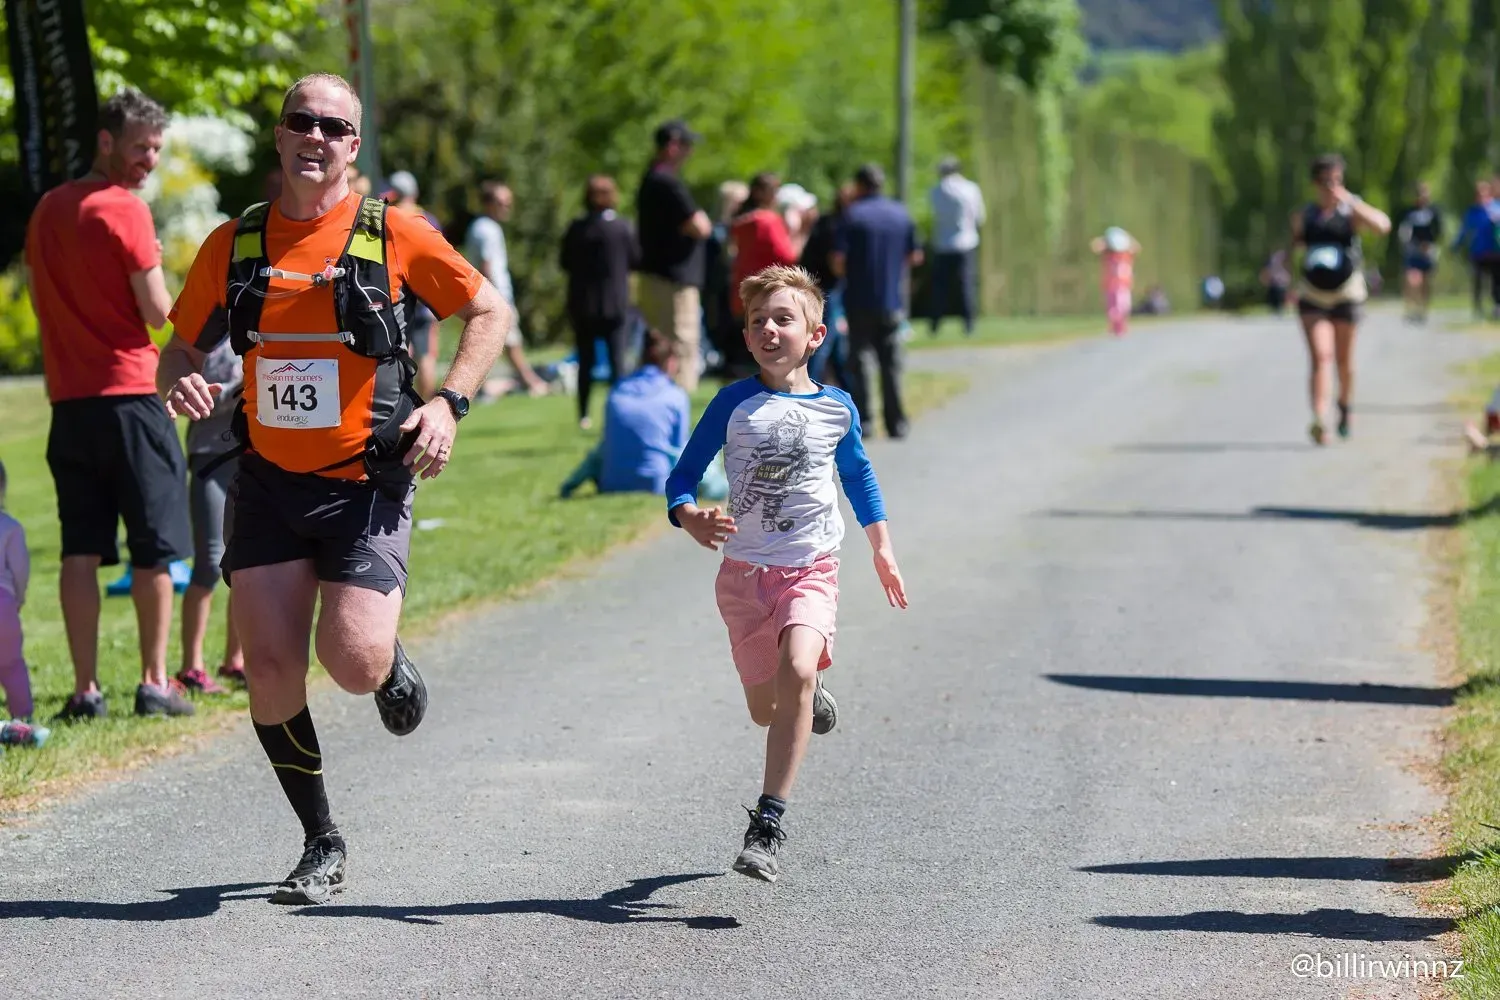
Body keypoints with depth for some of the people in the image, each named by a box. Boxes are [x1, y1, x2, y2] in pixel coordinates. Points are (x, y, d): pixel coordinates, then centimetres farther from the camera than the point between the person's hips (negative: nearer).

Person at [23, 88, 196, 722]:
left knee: (81, 550, 4)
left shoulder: (47, 209, 12)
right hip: (130, 393, -6)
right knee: (154, 547, 3)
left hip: (68, 400, 6)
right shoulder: (125, 212, -10)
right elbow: (158, 312, -11)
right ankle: (154, 682, 3)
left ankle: (86, 689, 1)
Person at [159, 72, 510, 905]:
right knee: (270, 665, -6)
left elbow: (489, 312, 5)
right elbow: (183, 346, 14)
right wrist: (178, 381, -10)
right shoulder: (233, 245, 4)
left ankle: (392, 664, 25)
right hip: (268, 483, 3)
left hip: (366, 484, -3)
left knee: (352, 662, -15)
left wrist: (449, 403, -8)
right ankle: (321, 844, 12)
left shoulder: (393, 235, -3)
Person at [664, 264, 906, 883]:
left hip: (811, 569, -1)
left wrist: (882, 547, 22)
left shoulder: (836, 408, 1)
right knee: (764, 710, 12)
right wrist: (689, 518, -22)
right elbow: (683, 475, -1)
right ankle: (809, 698, 52)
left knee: (798, 670, -27)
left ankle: (768, 825, -26)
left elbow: (858, 475, 20)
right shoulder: (735, 403, -3)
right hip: (744, 571, 1)